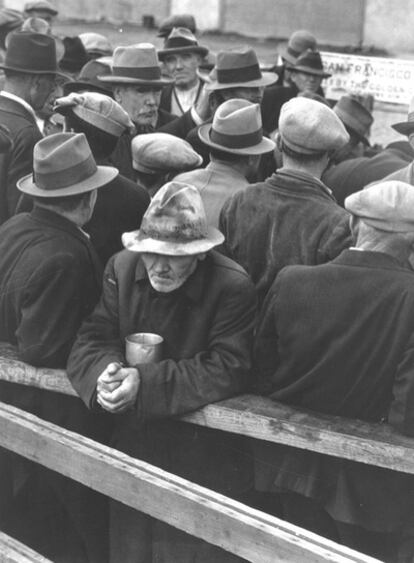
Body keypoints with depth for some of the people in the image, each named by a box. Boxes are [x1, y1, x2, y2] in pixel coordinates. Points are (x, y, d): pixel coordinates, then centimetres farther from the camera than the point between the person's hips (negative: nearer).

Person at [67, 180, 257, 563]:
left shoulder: (232, 287, -18)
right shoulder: (121, 268, -4)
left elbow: (228, 370, -24)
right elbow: (90, 341, -5)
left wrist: (146, 382, -31)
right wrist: (107, 373, -29)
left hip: (202, 467, -4)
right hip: (131, 448, 5)